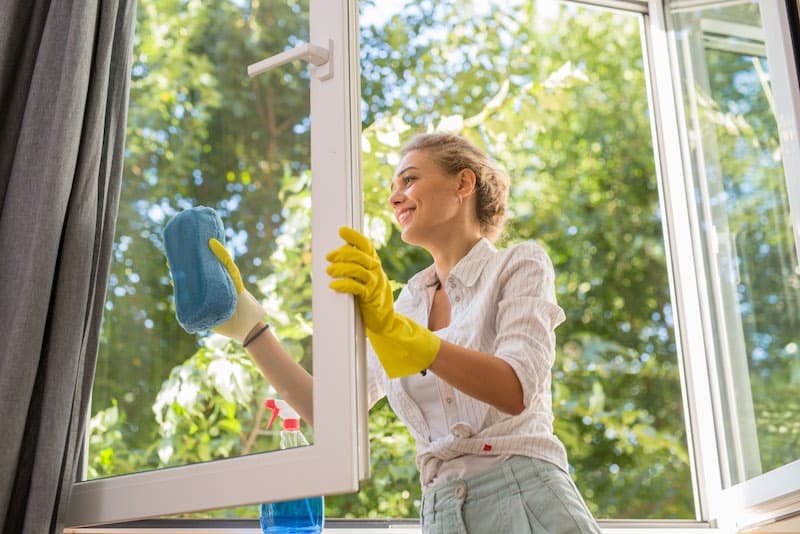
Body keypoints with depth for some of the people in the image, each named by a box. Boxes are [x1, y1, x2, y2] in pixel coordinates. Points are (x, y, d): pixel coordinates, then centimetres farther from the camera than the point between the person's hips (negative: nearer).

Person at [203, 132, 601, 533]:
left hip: (525, 500, -5)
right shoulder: (410, 302, 15)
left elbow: (516, 391, -16)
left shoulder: (520, 265, 1)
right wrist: (249, 327, -1)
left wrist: (392, 326, -24)